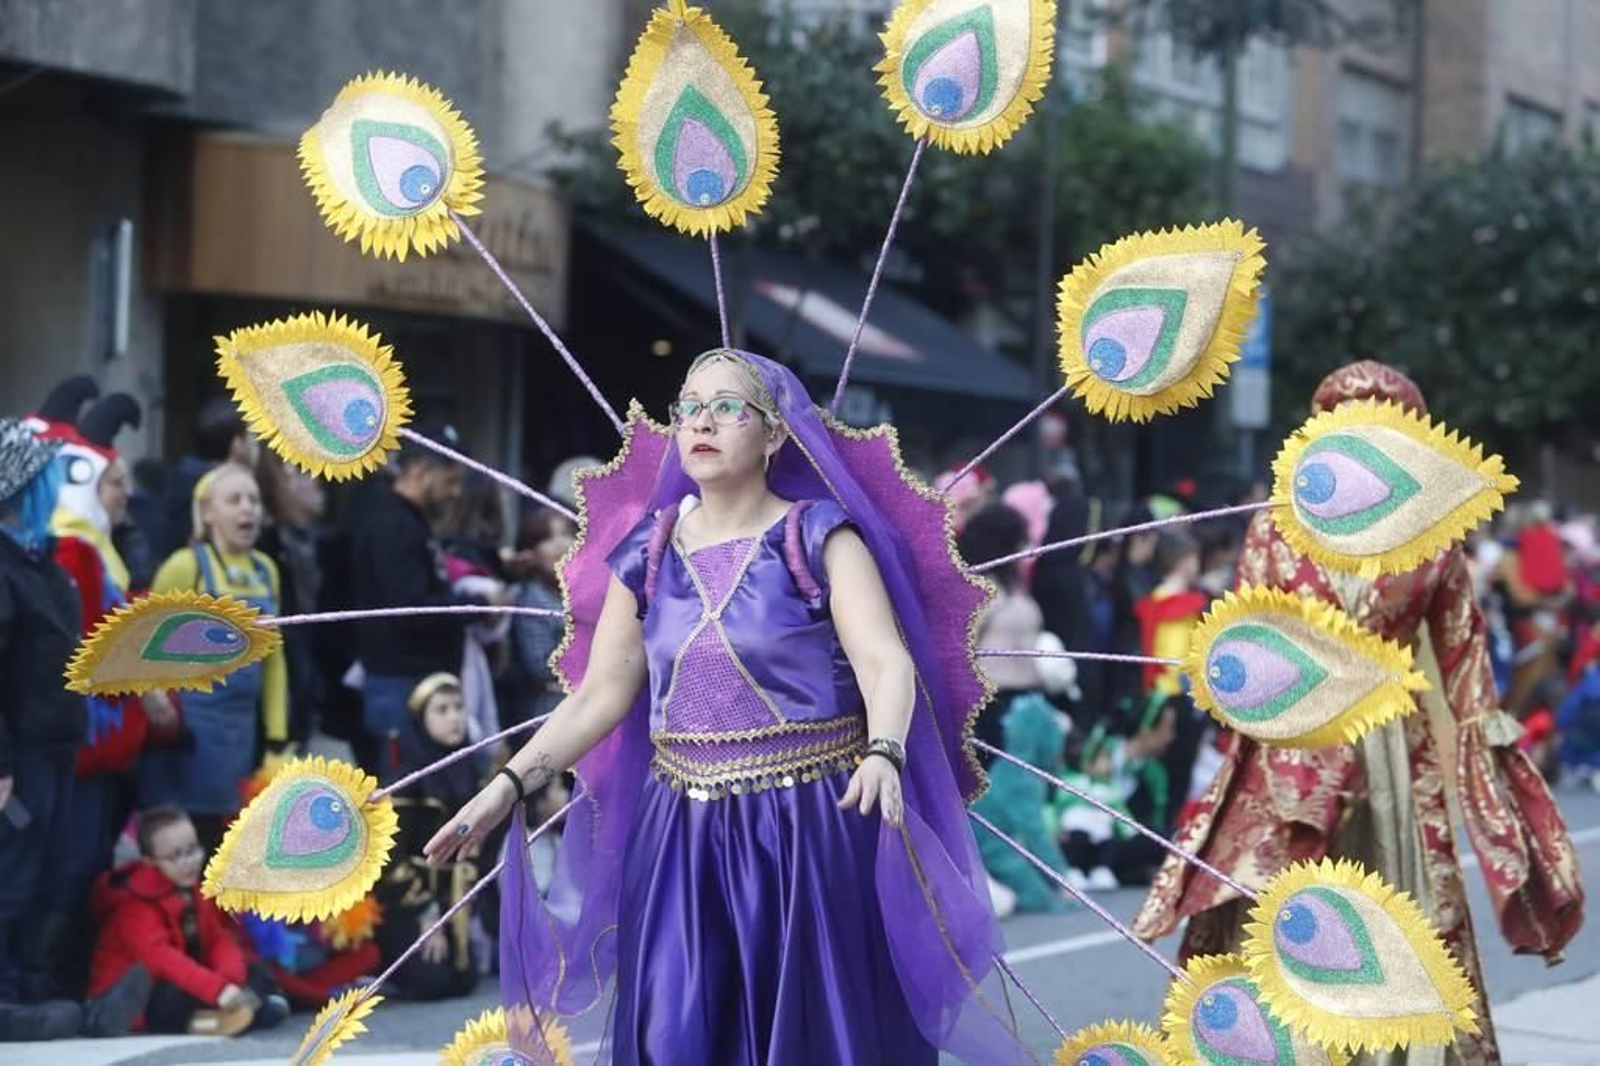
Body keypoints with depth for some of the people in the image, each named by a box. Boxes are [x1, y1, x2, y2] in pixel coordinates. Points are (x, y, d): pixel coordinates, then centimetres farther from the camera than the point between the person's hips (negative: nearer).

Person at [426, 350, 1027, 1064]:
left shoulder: (820, 536, -5)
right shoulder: (648, 553, 7)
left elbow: (885, 660, -17)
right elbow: (600, 695, 7)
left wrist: (884, 756, -36)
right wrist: (510, 783, -4)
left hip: (811, 825, -4)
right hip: (683, 834, 4)